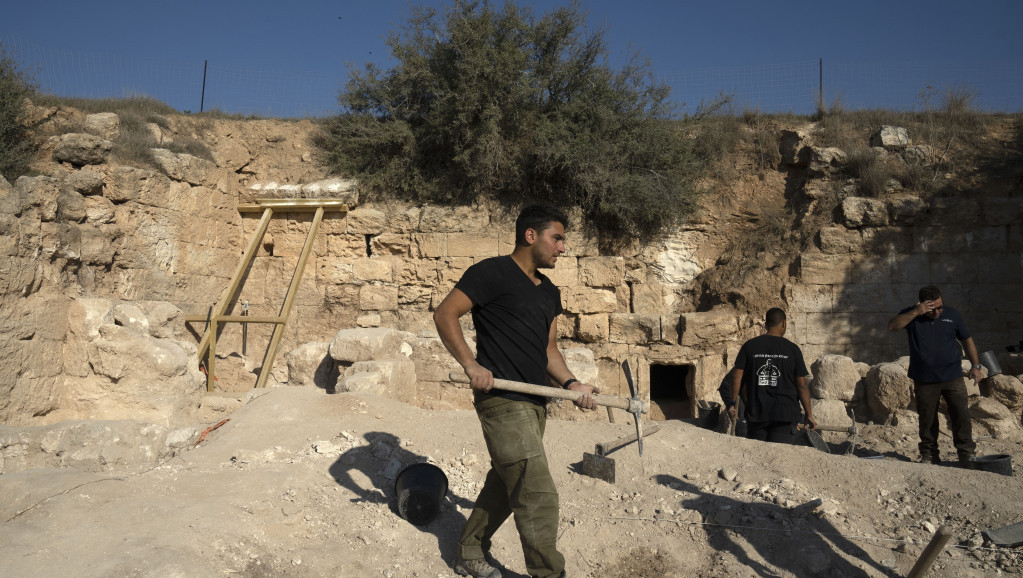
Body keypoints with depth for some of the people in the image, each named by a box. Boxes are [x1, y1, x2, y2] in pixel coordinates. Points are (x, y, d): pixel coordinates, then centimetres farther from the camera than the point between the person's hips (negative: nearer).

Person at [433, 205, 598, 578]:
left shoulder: (549, 292, 17)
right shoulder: (492, 273, -8)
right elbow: (444, 315, -11)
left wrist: (571, 383, 2)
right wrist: (471, 365, -19)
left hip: (535, 402, 9)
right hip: (503, 399, -9)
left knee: (506, 484, 18)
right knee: (539, 494, -8)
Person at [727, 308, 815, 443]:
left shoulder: (749, 346, 2)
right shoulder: (792, 349, -2)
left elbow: (737, 376, -2)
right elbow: (802, 385, -2)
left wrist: (733, 402, 9)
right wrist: (809, 414, 6)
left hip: (756, 412, 2)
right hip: (785, 413, -2)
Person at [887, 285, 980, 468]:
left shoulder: (952, 315, 4)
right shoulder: (911, 315, 0)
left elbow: (967, 341, 13)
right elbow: (892, 326, -19)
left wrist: (975, 365, 8)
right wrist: (915, 312, -26)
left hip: (953, 377, 1)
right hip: (924, 380, -1)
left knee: (961, 415, -3)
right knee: (927, 419, 6)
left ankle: (966, 454, 9)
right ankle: (929, 455, 18)